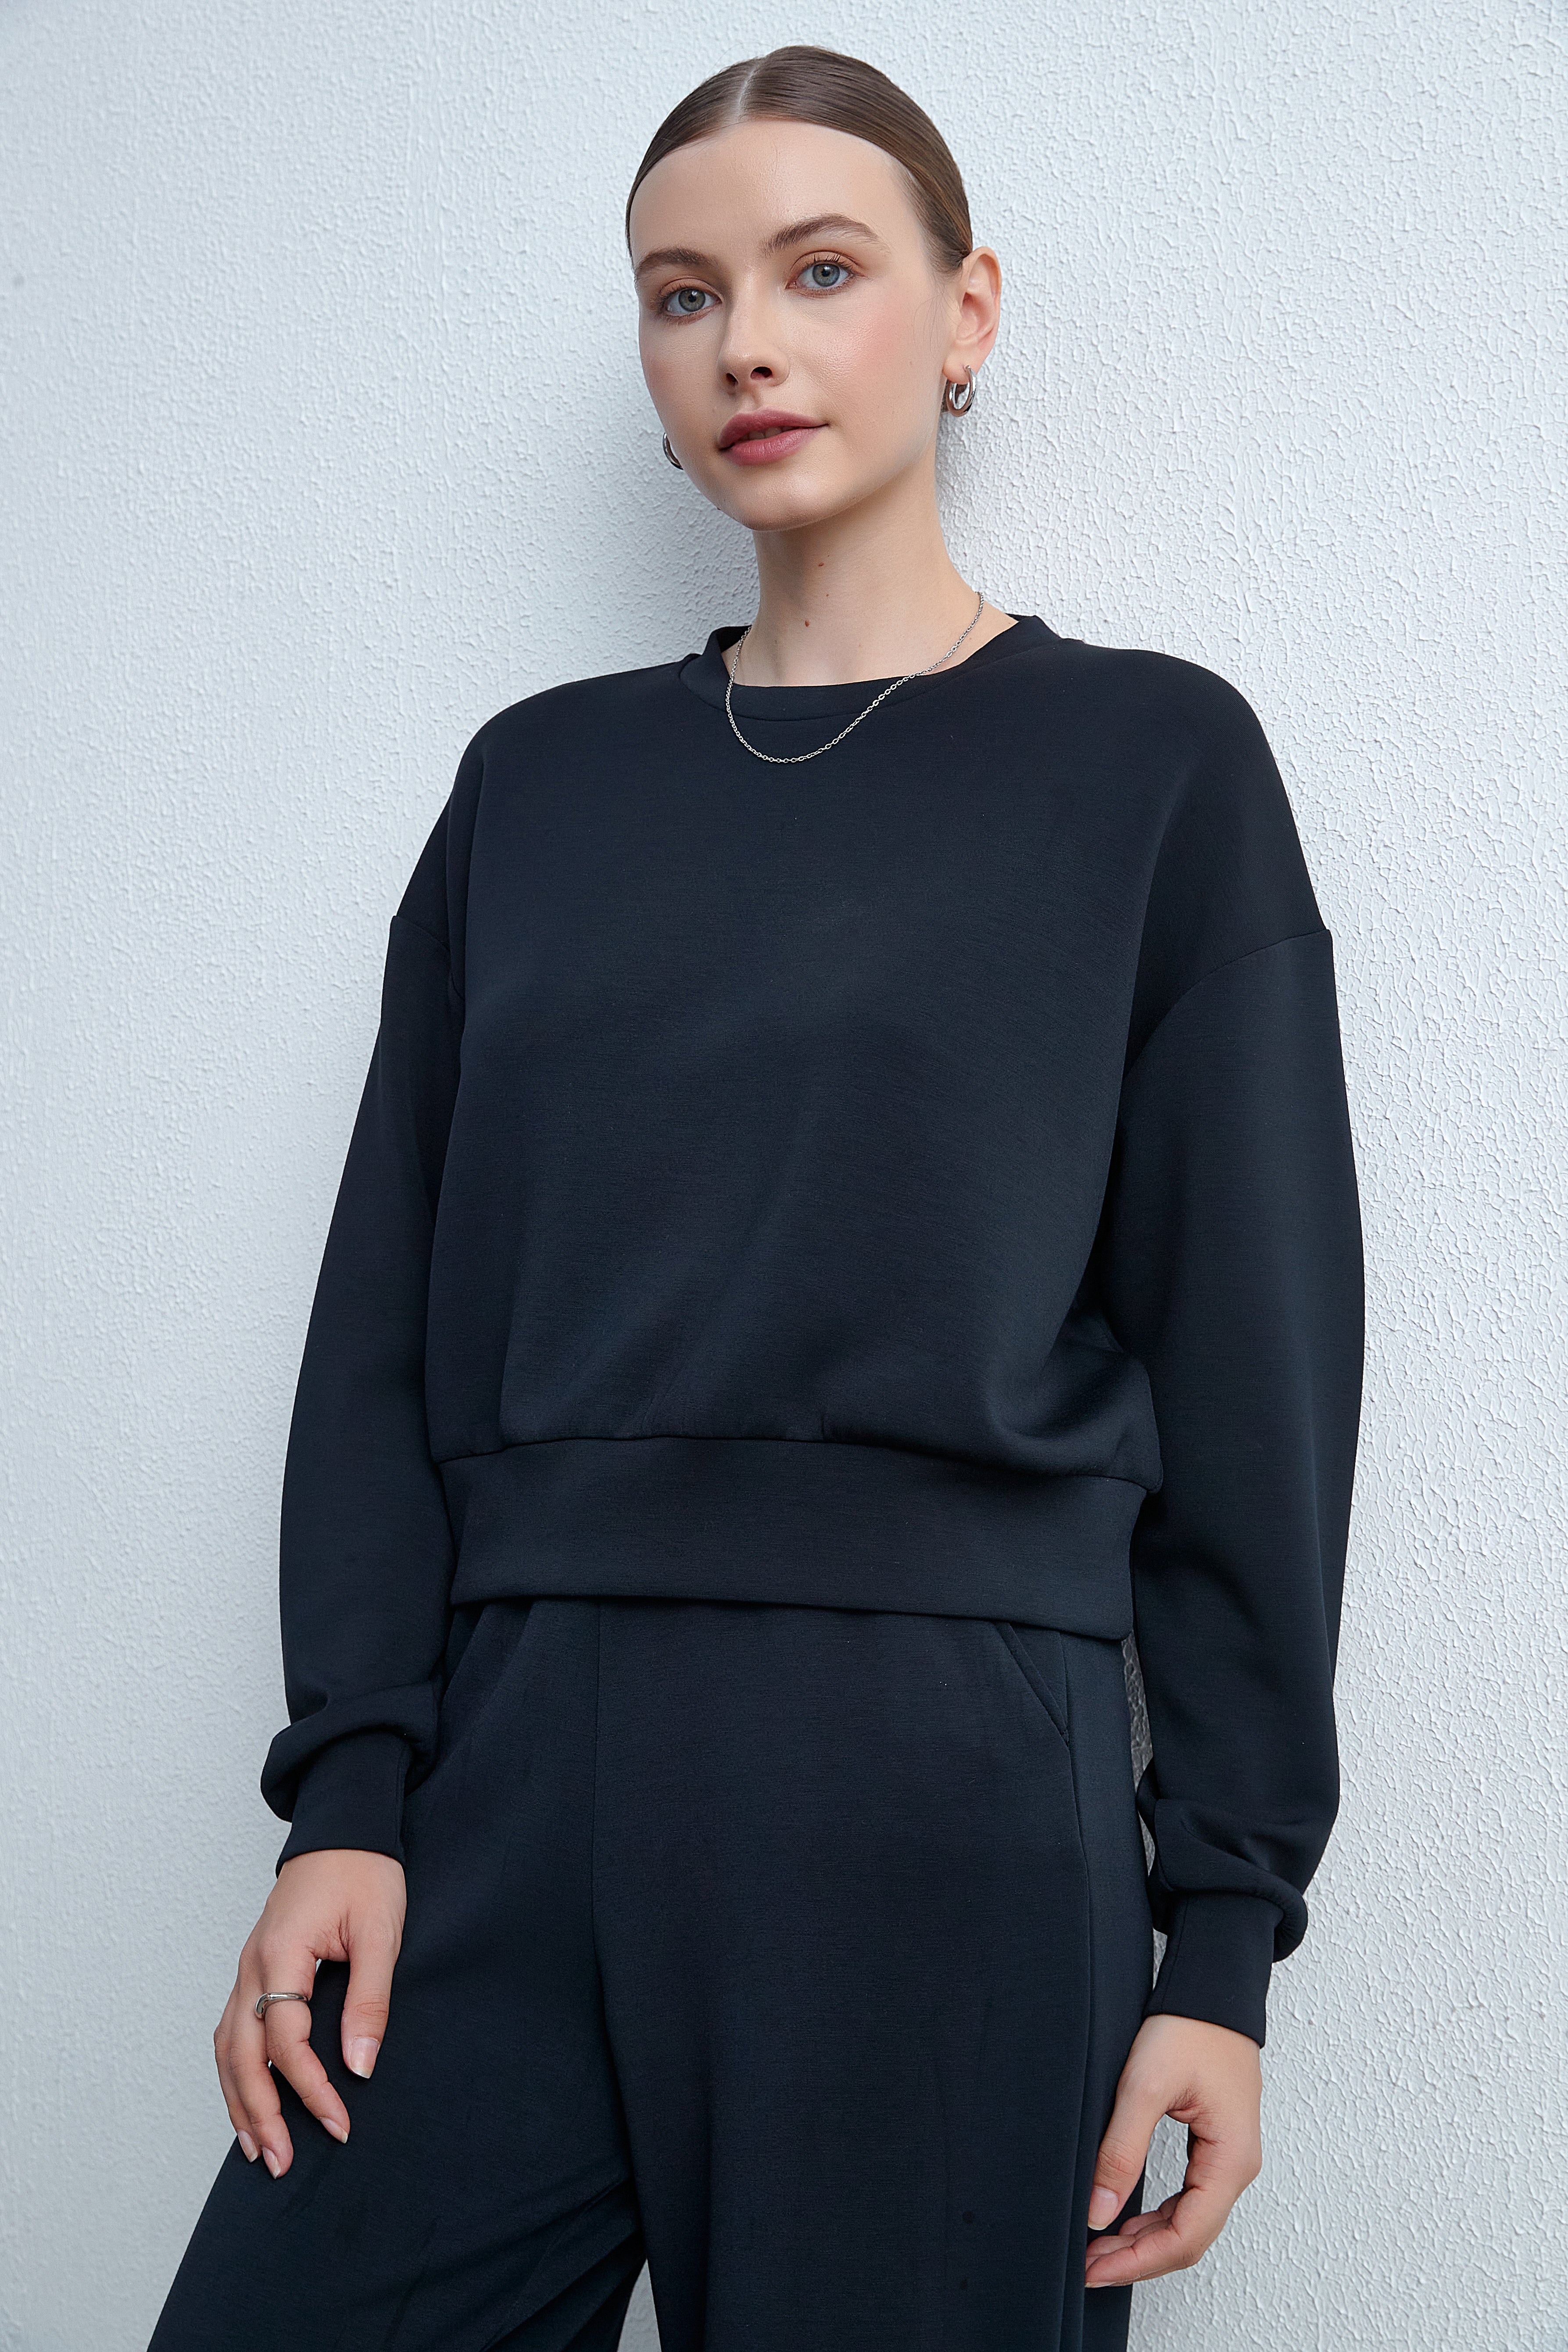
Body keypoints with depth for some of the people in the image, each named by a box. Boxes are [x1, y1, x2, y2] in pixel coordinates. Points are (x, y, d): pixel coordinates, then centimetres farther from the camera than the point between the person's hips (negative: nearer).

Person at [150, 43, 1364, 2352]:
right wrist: (346, 1792, -1)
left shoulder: (1150, 758, 4)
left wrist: (1225, 1924, -3)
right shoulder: (541, 778, 13)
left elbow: (1252, 1360, 1)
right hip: (512, 1749, 3)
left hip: (935, 1764, -3)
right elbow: (393, 1306, 10)